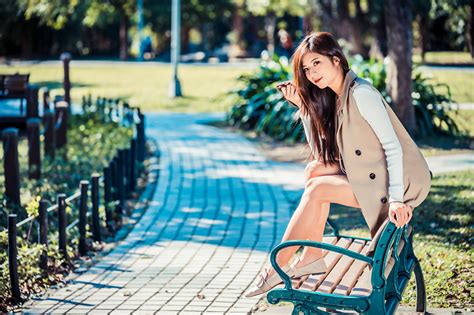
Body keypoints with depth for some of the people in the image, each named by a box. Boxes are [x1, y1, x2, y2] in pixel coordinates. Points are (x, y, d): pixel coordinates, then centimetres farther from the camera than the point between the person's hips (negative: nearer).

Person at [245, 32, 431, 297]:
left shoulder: (361, 93, -17)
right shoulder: (335, 97, 10)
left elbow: (393, 146, -23)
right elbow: (321, 152, 9)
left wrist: (396, 198, -32)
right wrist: (303, 106, 4)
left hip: (403, 181, -9)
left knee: (317, 189, -13)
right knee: (315, 169, 0)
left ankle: (277, 268, -3)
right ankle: (313, 257, 0)